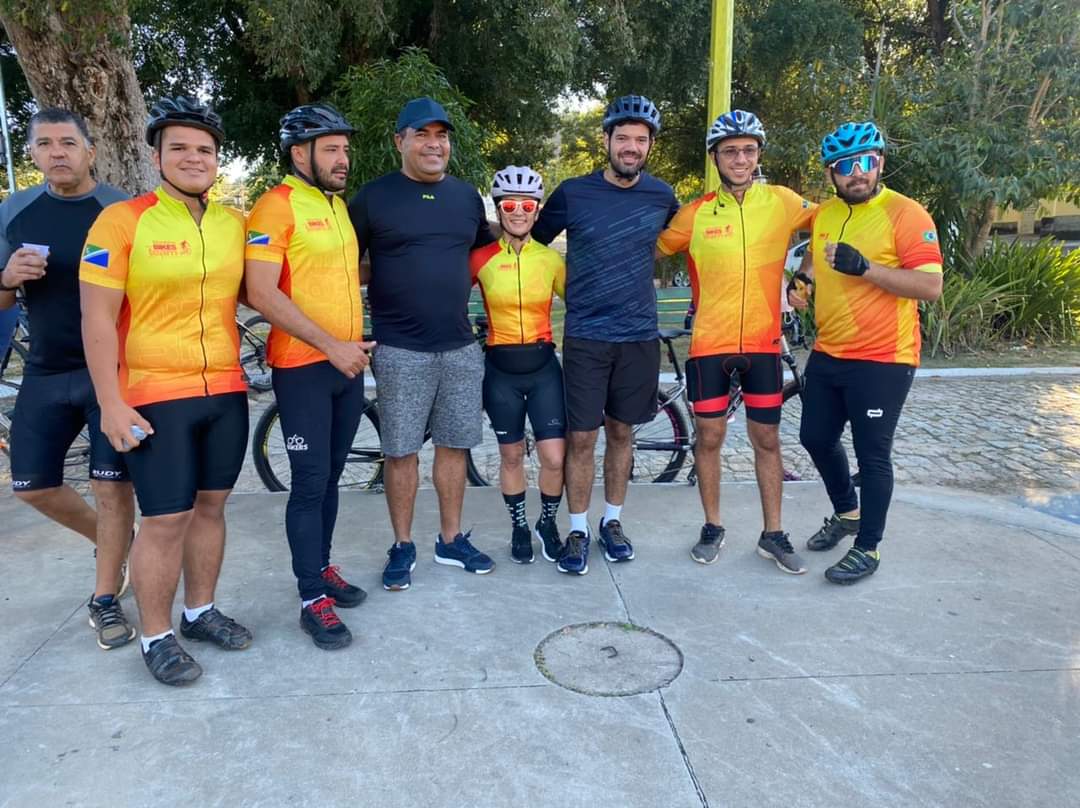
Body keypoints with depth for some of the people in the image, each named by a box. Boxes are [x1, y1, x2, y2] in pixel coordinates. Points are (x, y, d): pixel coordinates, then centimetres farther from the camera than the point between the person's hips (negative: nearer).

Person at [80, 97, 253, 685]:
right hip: (157, 397, -5)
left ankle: (200, 611, 30)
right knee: (165, 520, -1)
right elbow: (98, 319, -9)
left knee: (209, 506, 14)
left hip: (226, 392, 5)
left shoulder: (235, 223, 6)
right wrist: (111, 404, -13)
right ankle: (156, 638, 17)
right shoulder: (121, 221, -8)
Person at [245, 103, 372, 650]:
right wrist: (331, 346, -20)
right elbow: (261, 293, -19)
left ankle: (322, 567, 29)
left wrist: (354, 343, 15)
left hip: (348, 363, 7)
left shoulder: (341, 206, 13)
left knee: (330, 475, 15)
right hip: (303, 367, -7)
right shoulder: (276, 206, -11)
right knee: (310, 482, -2)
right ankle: (312, 599, 7)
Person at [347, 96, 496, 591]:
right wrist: (385, 292, -8)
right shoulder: (374, 197, -2)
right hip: (400, 350, -3)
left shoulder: (467, 196, 10)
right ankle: (403, 547, 19)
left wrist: (452, 290, 12)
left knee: (453, 445, 10)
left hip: (461, 346, 4)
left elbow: (483, 255, 24)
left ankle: (451, 540, 25)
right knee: (401, 451, 3)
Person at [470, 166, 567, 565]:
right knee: (511, 455, 11)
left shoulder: (551, 259, -1)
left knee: (555, 458, -3)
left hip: (543, 366, 1)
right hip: (502, 369, 0)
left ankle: (548, 523, 23)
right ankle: (519, 527, 31)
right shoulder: (481, 258, -4)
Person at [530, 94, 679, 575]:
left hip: (639, 336, 2)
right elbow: (534, 242, 9)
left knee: (621, 433, 12)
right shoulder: (573, 193, -5)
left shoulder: (661, 196, 1)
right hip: (586, 336, -2)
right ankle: (578, 531, 15)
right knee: (581, 437, 1)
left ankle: (613, 522, 27)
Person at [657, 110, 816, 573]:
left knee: (767, 439, 9)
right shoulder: (695, 214, -4)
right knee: (710, 437, 7)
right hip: (710, 344, -1)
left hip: (763, 344, 1)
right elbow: (653, 250, 7)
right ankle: (712, 528, 26)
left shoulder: (782, 202, -1)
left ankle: (773, 535, 23)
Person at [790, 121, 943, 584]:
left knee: (872, 454, 2)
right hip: (828, 355, 7)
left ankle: (868, 548, 19)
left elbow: (931, 286, -19)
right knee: (816, 438, 17)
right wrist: (802, 280, 7)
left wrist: (866, 268, -28)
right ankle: (846, 512, 41)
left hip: (882, 361, -7)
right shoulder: (823, 214, 8)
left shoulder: (906, 214, -12)